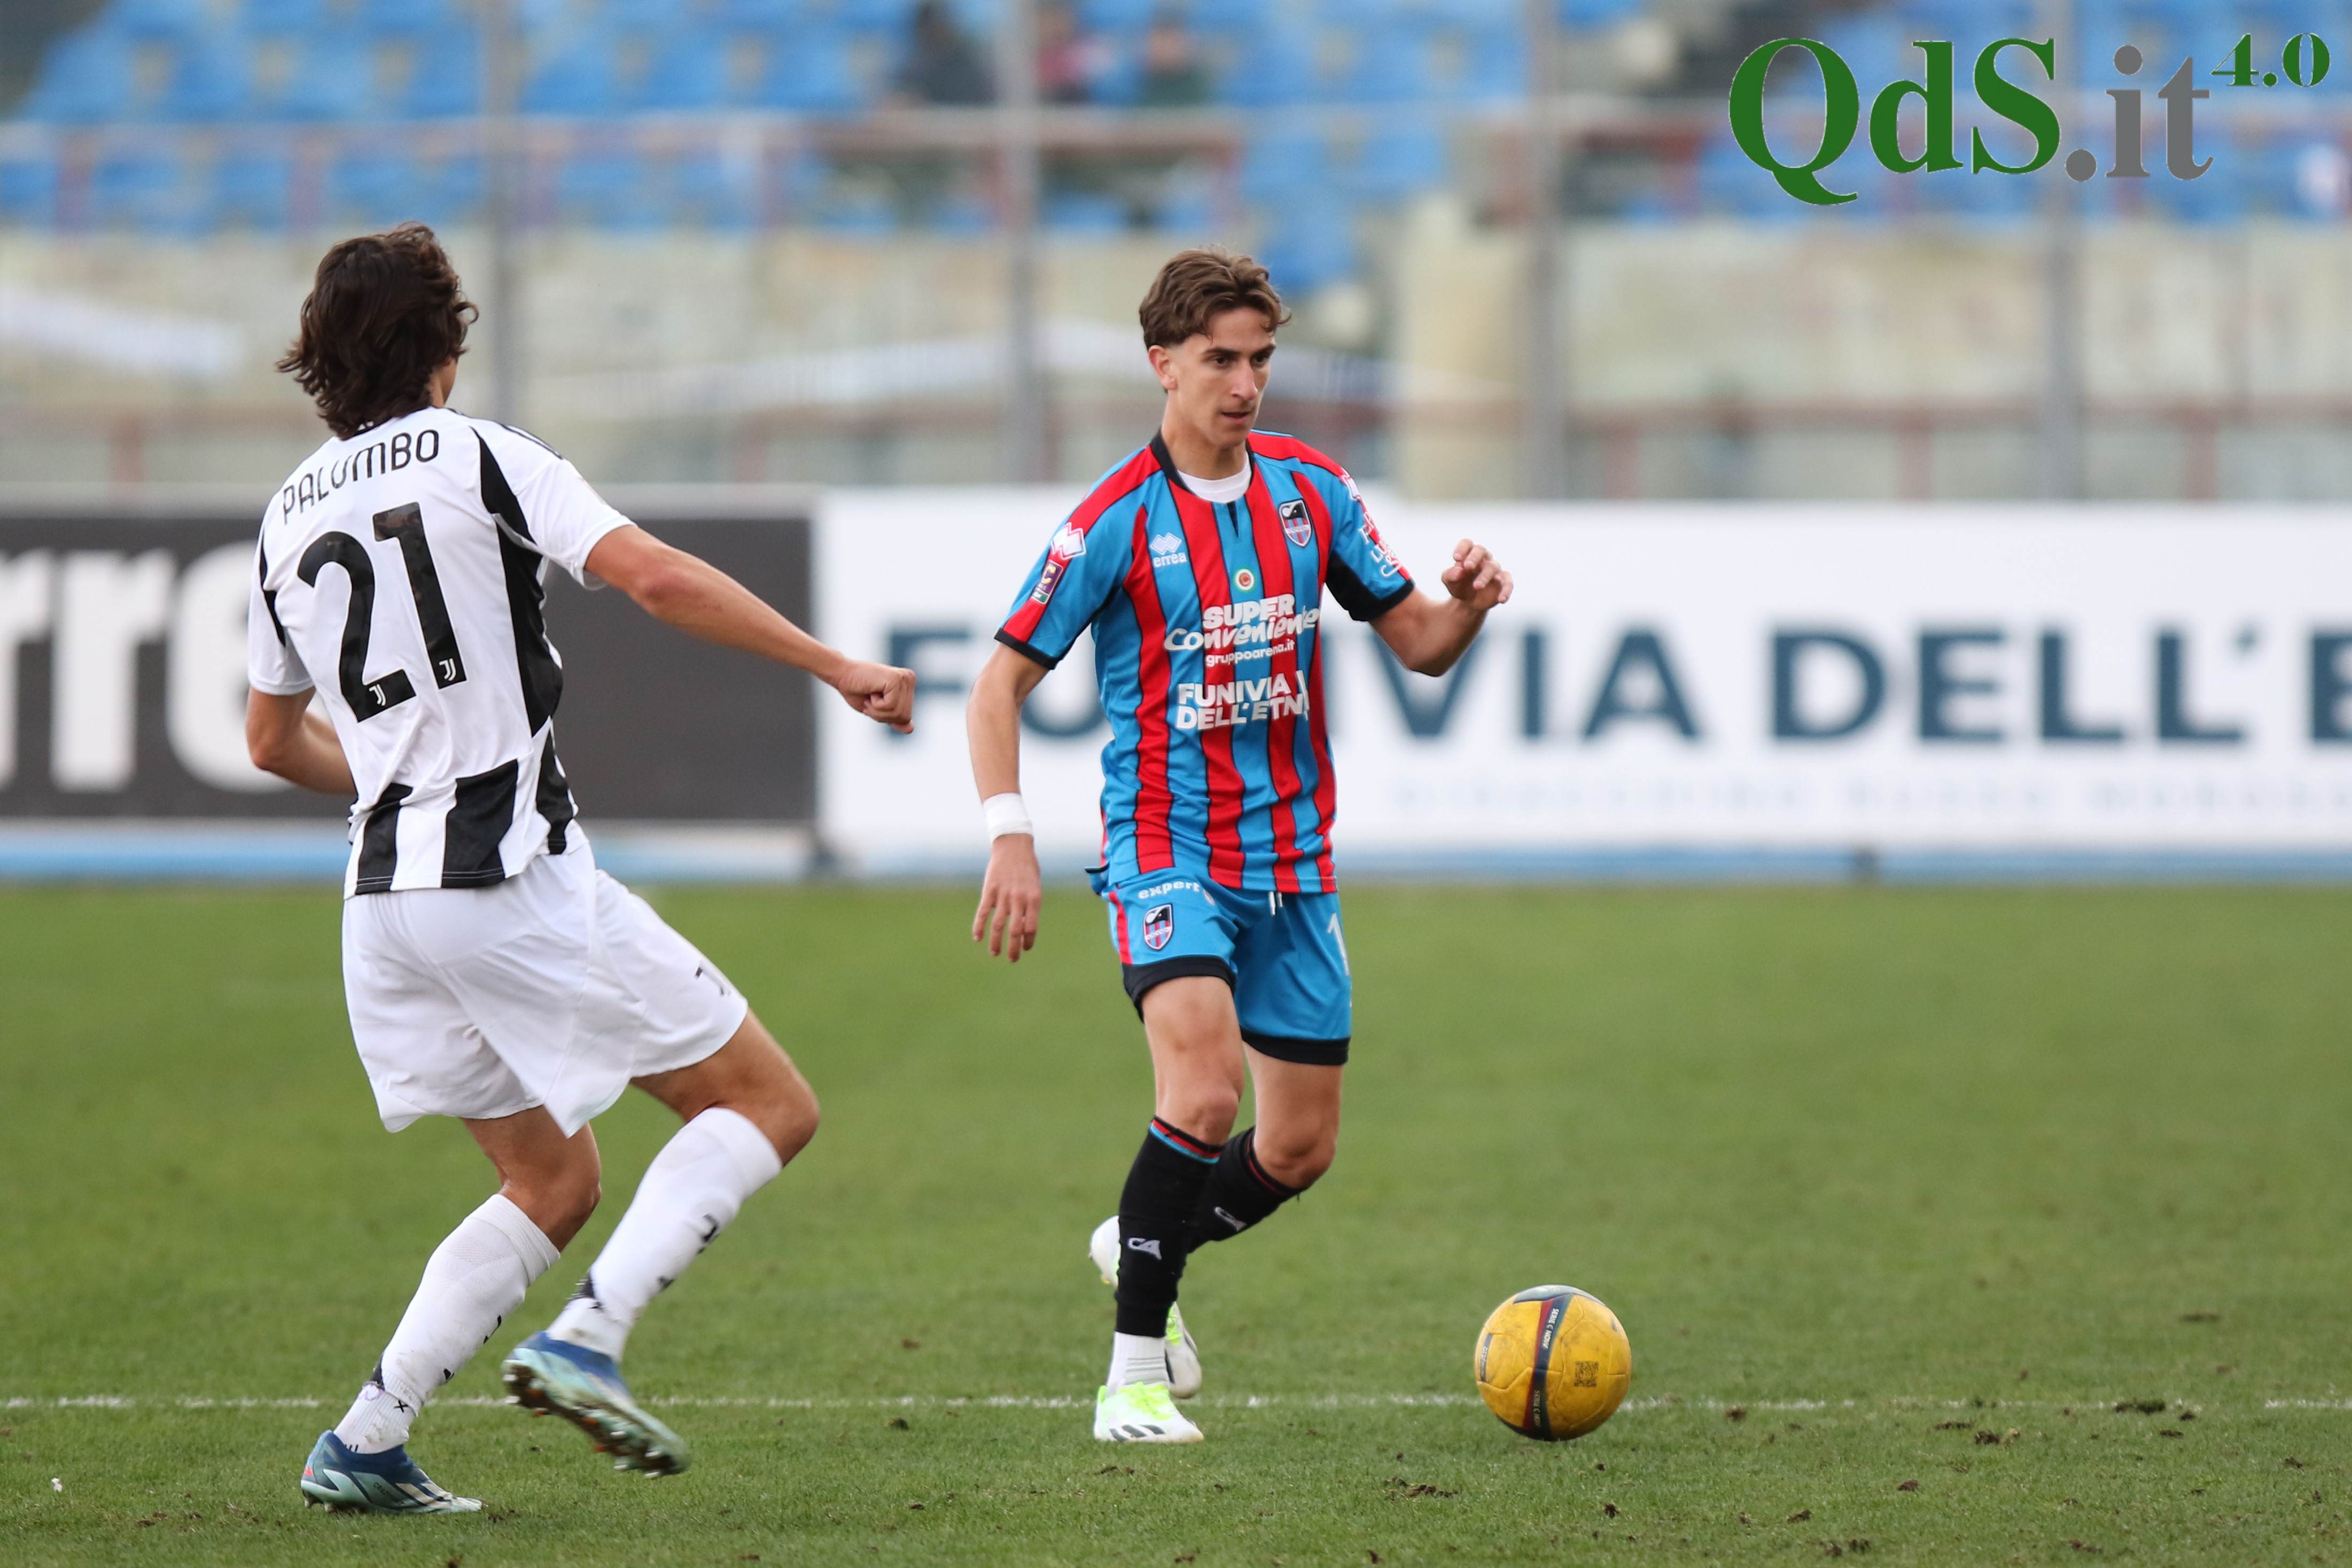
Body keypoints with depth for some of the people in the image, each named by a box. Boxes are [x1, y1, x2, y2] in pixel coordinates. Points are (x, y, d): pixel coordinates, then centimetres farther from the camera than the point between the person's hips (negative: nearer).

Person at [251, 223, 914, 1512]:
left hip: (385, 896, 7)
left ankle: (362, 1445, 8)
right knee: (767, 1105, 2)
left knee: (552, 1184, 19)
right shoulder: (476, 457, -4)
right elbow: (654, 577, -17)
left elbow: (273, 738, 25)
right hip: (513, 875, -7)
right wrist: (838, 668, -13)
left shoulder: (288, 514, 14)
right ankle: (585, 1342, -15)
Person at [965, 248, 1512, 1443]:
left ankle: (1137, 1246, 39)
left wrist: (1468, 604, -11)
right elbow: (1000, 683, -6)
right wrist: (1011, 840, -16)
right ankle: (1137, 1375, -16)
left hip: (1292, 864, 6)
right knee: (1203, 1095, -26)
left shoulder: (1309, 492, 5)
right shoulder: (1115, 523, -9)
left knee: (1301, 1147, 9)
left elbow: (1416, 644, 12)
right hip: (1167, 851, -5)